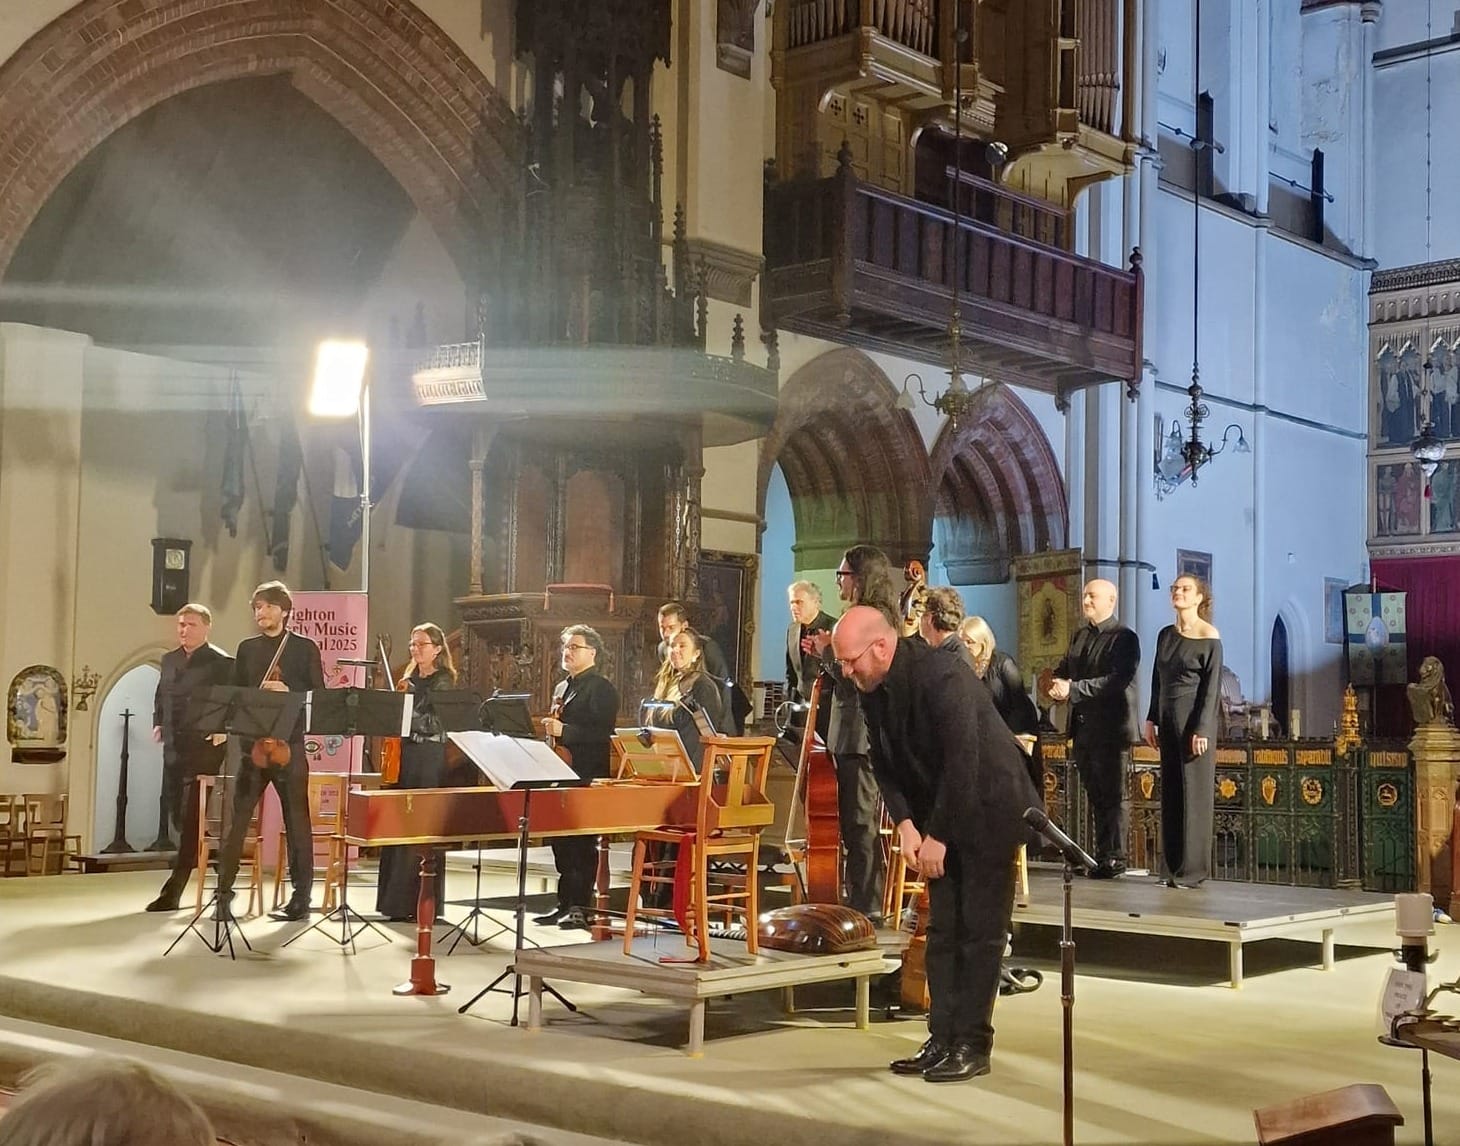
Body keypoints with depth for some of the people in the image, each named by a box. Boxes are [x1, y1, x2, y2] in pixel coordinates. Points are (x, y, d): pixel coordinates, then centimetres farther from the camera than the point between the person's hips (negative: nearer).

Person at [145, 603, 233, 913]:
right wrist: (158, 723, 12)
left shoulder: (220, 662, -6)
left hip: (203, 748, -7)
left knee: (190, 819, -9)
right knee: (177, 814, 13)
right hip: (173, 748, 7)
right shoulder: (169, 659, 14)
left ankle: (173, 890, -9)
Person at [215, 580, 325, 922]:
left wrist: (288, 692, -15)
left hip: (290, 743, -3)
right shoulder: (247, 648, 13)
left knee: (297, 820, 2)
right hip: (252, 743, 3)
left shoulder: (305, 648, 3)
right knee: (237, 818, -1)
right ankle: (224, 892, 6)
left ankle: (301, 898, 8)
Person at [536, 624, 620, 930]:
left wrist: (564, 731, -22)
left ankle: (580, 908, -2)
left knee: (582, 844, -5)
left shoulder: (601, 688, -7)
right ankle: (565, 904, 17)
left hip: (588, 777, -9)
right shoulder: (562, 688, 20)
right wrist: (550, 729, 9)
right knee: (561, 842, 10)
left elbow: (603, 733, -18)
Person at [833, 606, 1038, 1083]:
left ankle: (973, 1045, 2)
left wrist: (938, 836, -21)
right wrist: (905, 824, -5)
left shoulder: (941, 677, -26)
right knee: (941, 930, 7)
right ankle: (943, 1039, 11)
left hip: (988, 809, -8)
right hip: (941, 816, 8)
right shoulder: (871, 686, -1)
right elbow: (884, 761, 6)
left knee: (979, 929, -4)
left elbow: (963, 763, -27)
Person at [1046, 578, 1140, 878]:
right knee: (1095, 793, 12)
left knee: (1113, 794, -1)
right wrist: (1059, 681, -6)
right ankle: (1101, 854, 19)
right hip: (1083, 727, 7)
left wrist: (1073, 689, -25)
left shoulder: (1124, 638, -9)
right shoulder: (1080, 636, 16)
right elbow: (1065, 667, 19)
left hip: (1109, 728, -7)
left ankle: (1114, 858, 4)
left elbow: (1117, 681, -20)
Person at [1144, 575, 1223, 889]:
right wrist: (1151, 720, 10)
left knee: (1194, 793, -3)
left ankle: (1192, 870, 1)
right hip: (1168, 721, 7)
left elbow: (1212, 687, -10)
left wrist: (1202, 730, -15)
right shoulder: (1166, 635, 12)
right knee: (1170, 794, 7)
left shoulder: (1209, 638, -7)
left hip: (1194, 721, -7)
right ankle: (1173, 868, 12)